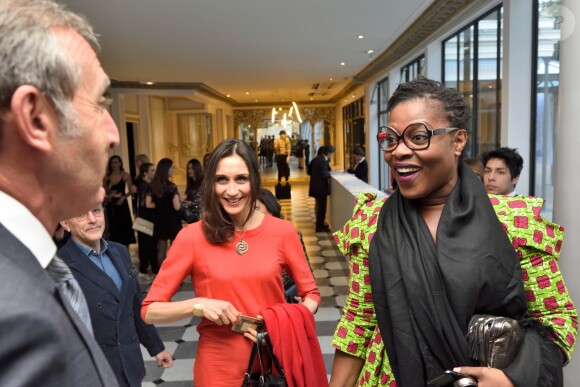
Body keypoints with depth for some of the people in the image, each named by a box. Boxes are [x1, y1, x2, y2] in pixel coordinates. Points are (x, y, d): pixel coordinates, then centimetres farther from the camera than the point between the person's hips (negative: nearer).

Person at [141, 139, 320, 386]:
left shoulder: (282, 231, -8)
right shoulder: (192, 237, -12)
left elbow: (311, 294, 3)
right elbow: (149, 311, -5)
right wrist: (198, 305, -21)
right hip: (220, 367, -1)